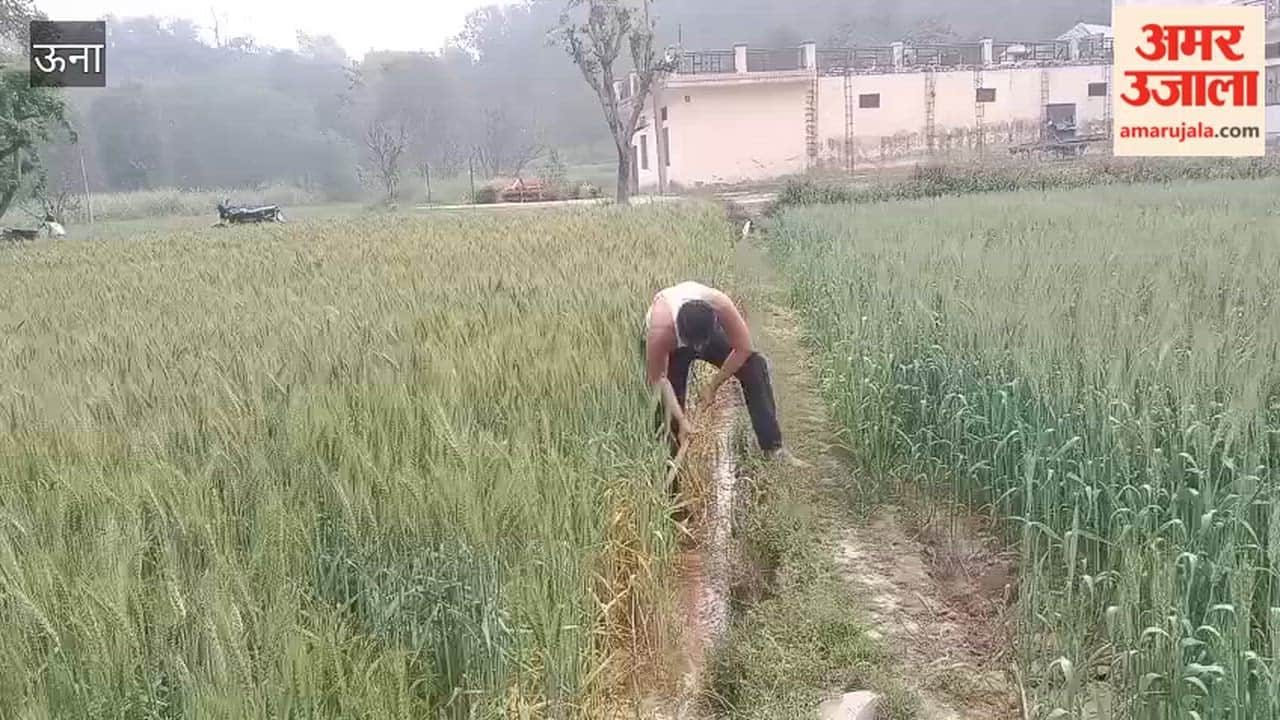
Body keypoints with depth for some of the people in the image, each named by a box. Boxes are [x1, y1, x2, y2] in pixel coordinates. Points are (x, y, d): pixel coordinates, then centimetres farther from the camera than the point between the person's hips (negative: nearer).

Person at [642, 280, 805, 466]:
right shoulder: (661, 330, -43)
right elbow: (657, 379, -30)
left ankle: (773, 447, -11)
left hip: (708, 331, 2)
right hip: (670, 343, -1)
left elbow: (743, 349, -26)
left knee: (755, 365, -16)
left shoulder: (721, 305, -40)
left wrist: (713, 386, -20)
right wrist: (681, 420, -31)